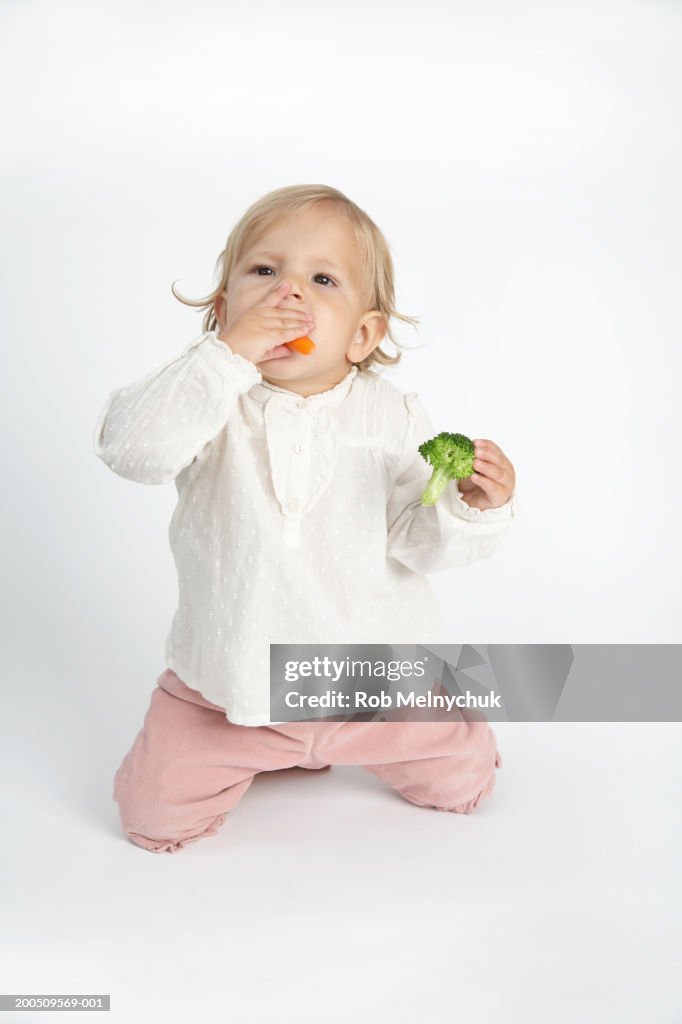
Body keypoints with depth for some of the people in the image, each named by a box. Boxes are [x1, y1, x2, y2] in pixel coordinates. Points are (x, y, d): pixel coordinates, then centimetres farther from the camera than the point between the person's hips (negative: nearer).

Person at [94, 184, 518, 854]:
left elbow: (416, 540, -9)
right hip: (230, 672, 0)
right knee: (154, 813, 1)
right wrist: (227, 355, -37)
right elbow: (128, 446, -32)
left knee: (461, 779, 9)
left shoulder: (391, 415, -9)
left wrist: (473, 505, -30)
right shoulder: (213, 400, -13)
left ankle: (344, 740, 34)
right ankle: (256, 746, 30)